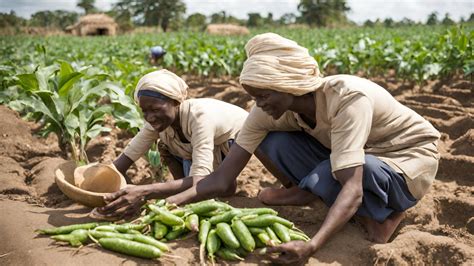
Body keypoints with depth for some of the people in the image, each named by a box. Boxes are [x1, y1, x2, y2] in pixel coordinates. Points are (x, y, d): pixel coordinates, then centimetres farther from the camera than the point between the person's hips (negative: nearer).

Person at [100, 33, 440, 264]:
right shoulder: (272, 110, -17)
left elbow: (351, 188, -41)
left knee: (322, 176, -36)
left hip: (408, 161, -5)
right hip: (344, 160, 5)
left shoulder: (348, 98, -34)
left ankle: (381, 213, -7)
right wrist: (152, 197, -31)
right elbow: (222, 181, -21)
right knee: (270, 141, -19)